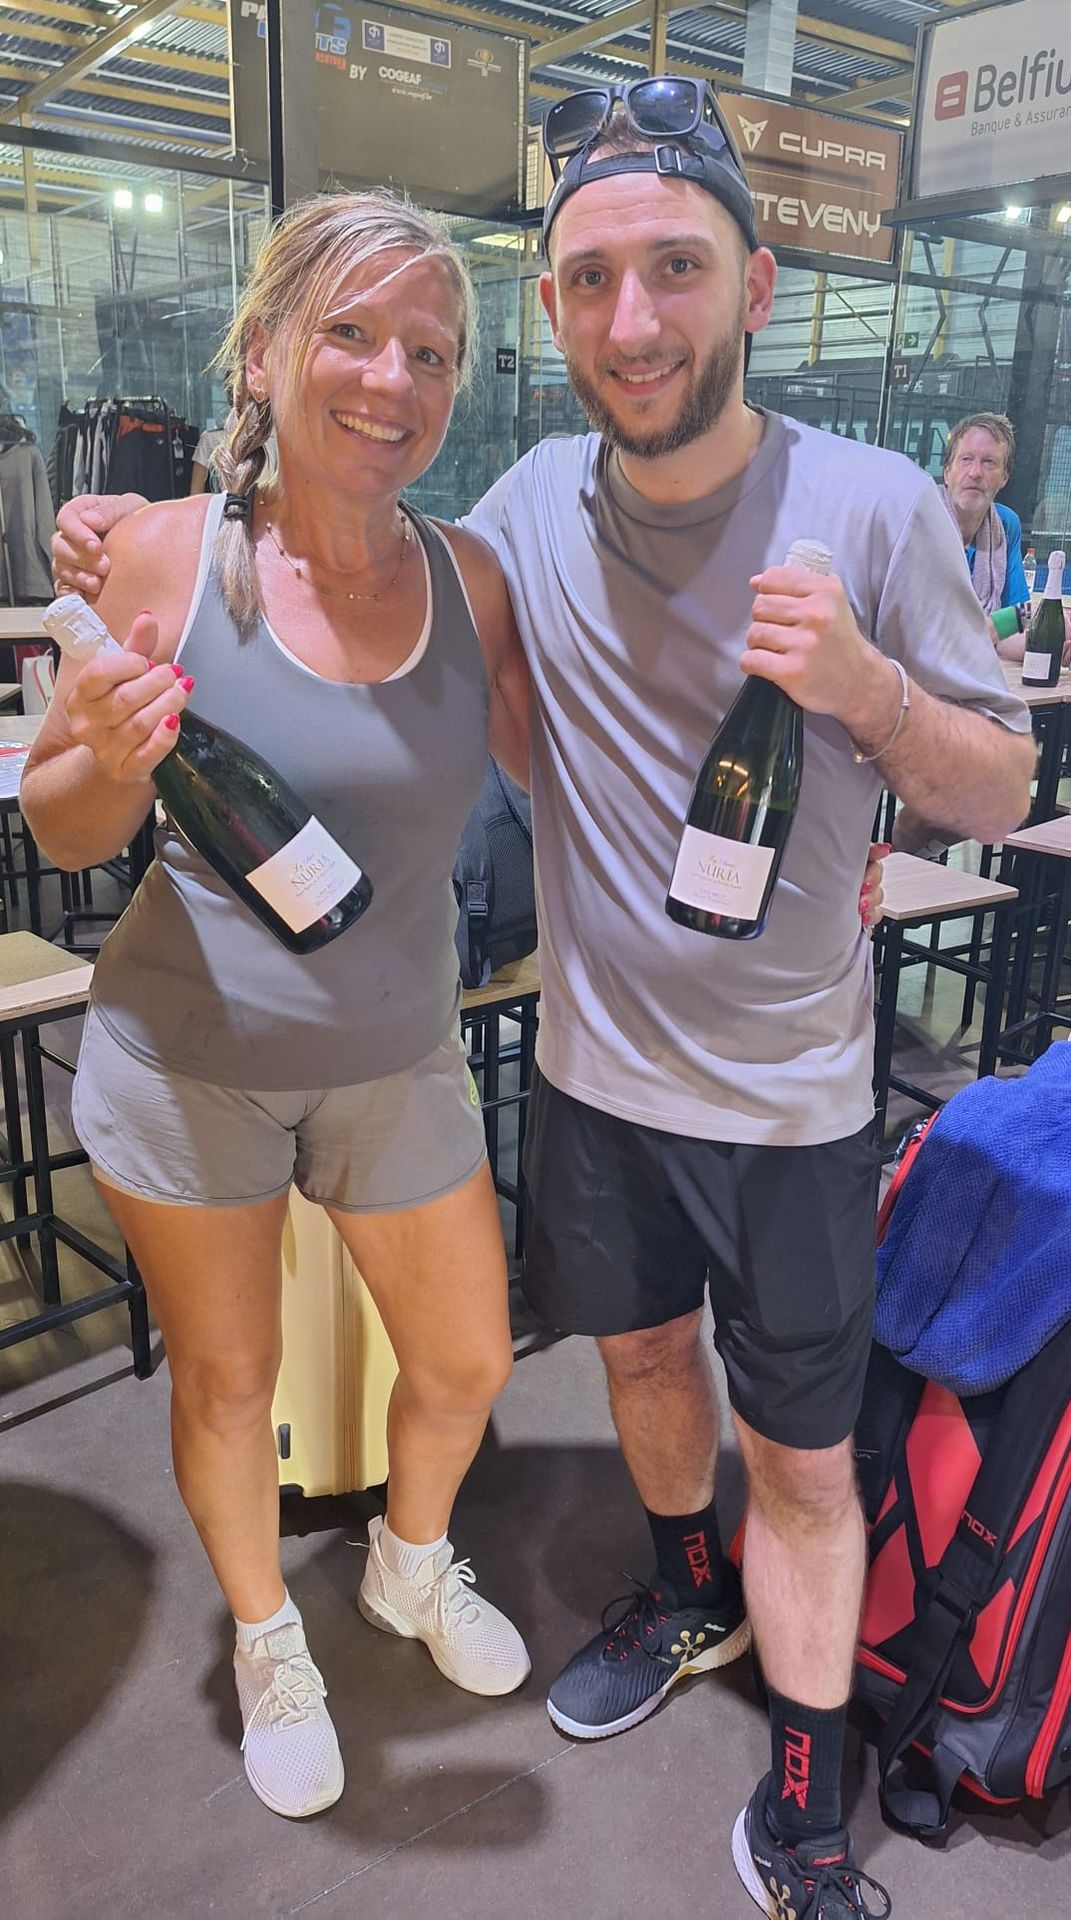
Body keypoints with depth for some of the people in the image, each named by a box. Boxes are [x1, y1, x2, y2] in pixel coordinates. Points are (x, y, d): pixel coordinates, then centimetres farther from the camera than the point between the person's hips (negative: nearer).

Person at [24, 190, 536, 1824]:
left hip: (399, 1064, 3)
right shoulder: (171, 555, -13)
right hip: (186, 1061, -2)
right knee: (226, 1377, 16)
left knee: (466, 1359, 17)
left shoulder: (472, 578, -6)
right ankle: (266, 1640, 47)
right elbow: (63, 831, -7)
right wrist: (116, 760, -28)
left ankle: (412, 1563, 52)